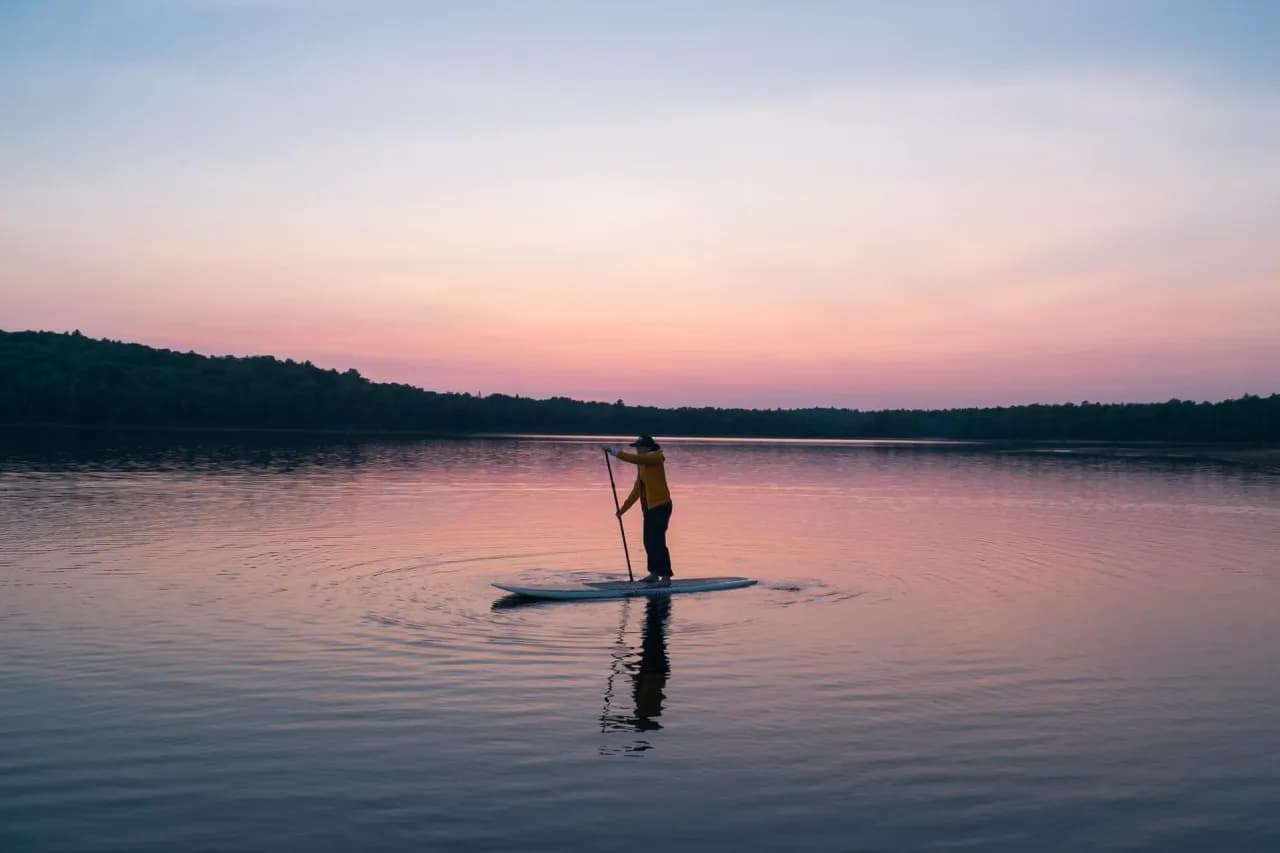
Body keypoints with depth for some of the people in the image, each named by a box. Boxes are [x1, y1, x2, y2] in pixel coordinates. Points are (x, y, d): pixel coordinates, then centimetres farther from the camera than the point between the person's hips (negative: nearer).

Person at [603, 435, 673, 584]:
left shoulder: (655, 458, -9)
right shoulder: (642, 464, 15)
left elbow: (635, 459, -28)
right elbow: (637, 489, 20)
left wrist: (617, 453, -20)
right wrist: (623, 508, 20)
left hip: (661, 506, -9)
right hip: (650, 508, 9)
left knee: (657, 541, -13)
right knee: (649, 541, 11)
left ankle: (666, 576, -11)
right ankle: (654, 574, 21)